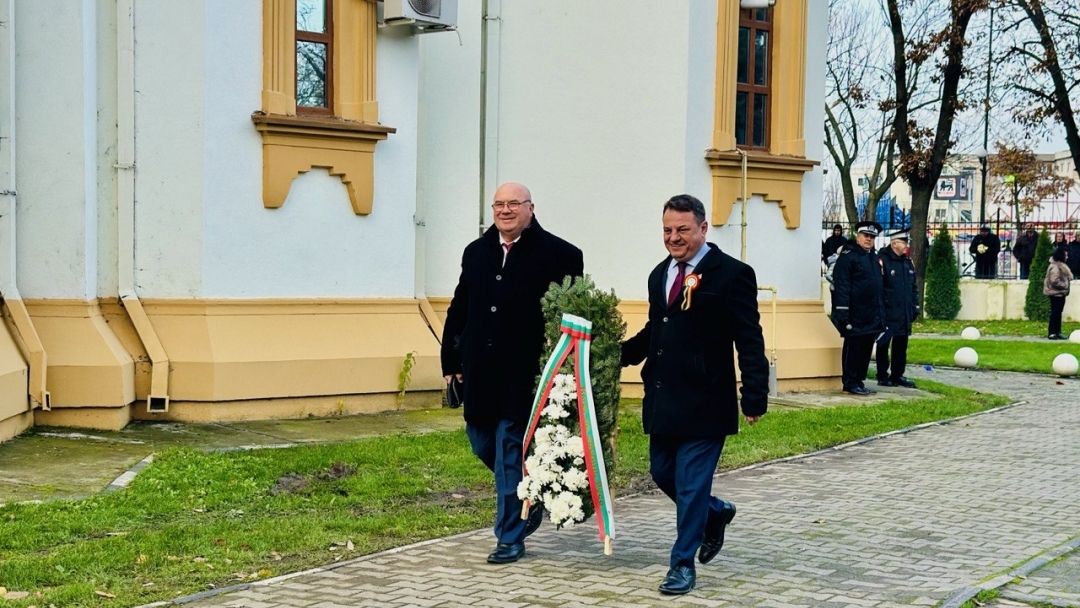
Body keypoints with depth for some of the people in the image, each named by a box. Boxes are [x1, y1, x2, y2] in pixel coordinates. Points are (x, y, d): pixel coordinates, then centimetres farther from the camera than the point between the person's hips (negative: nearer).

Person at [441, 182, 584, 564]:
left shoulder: (558, 254, -5)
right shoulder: (476, 252, 11)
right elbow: (459, 310, 15)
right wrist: (451, 359, 12)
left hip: (524, 373, -6)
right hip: (481, 372, 6)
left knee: (510, 451, -4)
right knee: (482, 442, 14)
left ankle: (511, 537, 8)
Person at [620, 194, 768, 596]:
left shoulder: (732, 274, -9)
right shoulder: (660, 274, 12)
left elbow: (749, 342, -11)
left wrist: (755, 398, -16)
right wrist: (620, 354, 4)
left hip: (704, 403, -7)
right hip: (662, 400, 7)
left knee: (691, 484, -1)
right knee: (662, 474, 16)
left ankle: (683, 564, 12)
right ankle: (716, 513, 42)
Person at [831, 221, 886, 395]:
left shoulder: (875, 258, 18)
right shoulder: (847, 256, -8)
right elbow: (841, 286, -14)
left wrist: (881, 314, 19)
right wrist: (843, 312, -20)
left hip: (872, 315, 8)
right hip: (855, 314, -8)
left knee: (866, 348, 11)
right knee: (853, 348, -3)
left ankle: (859, 381, 19)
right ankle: (850, 383, 3)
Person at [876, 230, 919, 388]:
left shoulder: (907, 262, 14)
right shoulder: (882, 260, -10)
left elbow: (913, 287, 19)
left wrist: (915, 308, 13)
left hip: (904, 314, 7)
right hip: (888, 313, -7)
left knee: (901, 345, 11)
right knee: (884, 344, 2)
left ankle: (897, 375, 19)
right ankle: (883, 377, 9)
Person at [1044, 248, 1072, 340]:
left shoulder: (1060, 265, 15)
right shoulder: (1055, 267, -20)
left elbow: (1068, 277, 26)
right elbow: (1055, 281, -27)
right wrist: (1064, 285, -17)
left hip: (1060, 293, 11)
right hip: (1056, 293, -11)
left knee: (1058, 313, 13)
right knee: (1055, 313, -8)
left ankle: (1057, 332, 18)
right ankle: (1052, 333, -5)